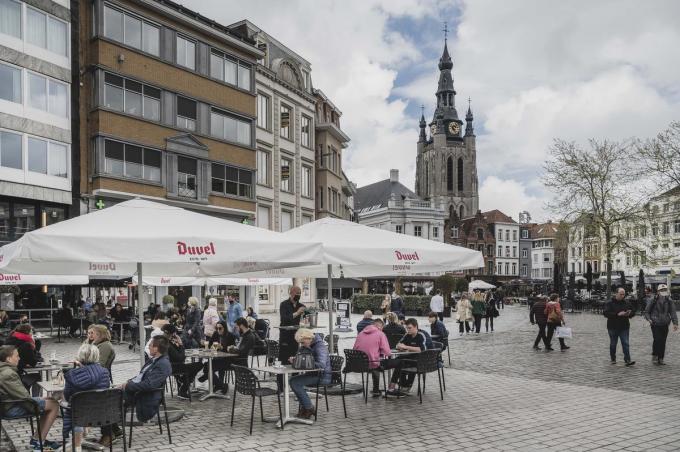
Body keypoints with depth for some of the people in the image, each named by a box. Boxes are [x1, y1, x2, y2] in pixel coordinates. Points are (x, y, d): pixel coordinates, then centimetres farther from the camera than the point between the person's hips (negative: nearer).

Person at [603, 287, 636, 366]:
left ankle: (627, 360, -6)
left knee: (626, 344, -5)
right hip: (613, 327, -2)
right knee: (613, 344, 9)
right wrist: (618, 314, -24)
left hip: (624, 327, 2)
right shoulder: (610, 303, -6)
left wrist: (629, 314, -9)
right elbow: (605, 313, -17)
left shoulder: (626, 303, 7)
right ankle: (613, 359, 22)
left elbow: (633, 312, 15)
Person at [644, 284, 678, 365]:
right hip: (655, 324, -3)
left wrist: (675, 323, -9)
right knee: (657, 339, -15)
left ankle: (660, 359, 14)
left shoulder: (669, 301, 6)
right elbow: (646, 312, 3)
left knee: (663, 342, 5)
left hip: (665, 325, 3)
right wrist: (649, 319, -14)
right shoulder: (653, 301, -2)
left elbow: (673, 313, 3)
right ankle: (654, 356, 1)